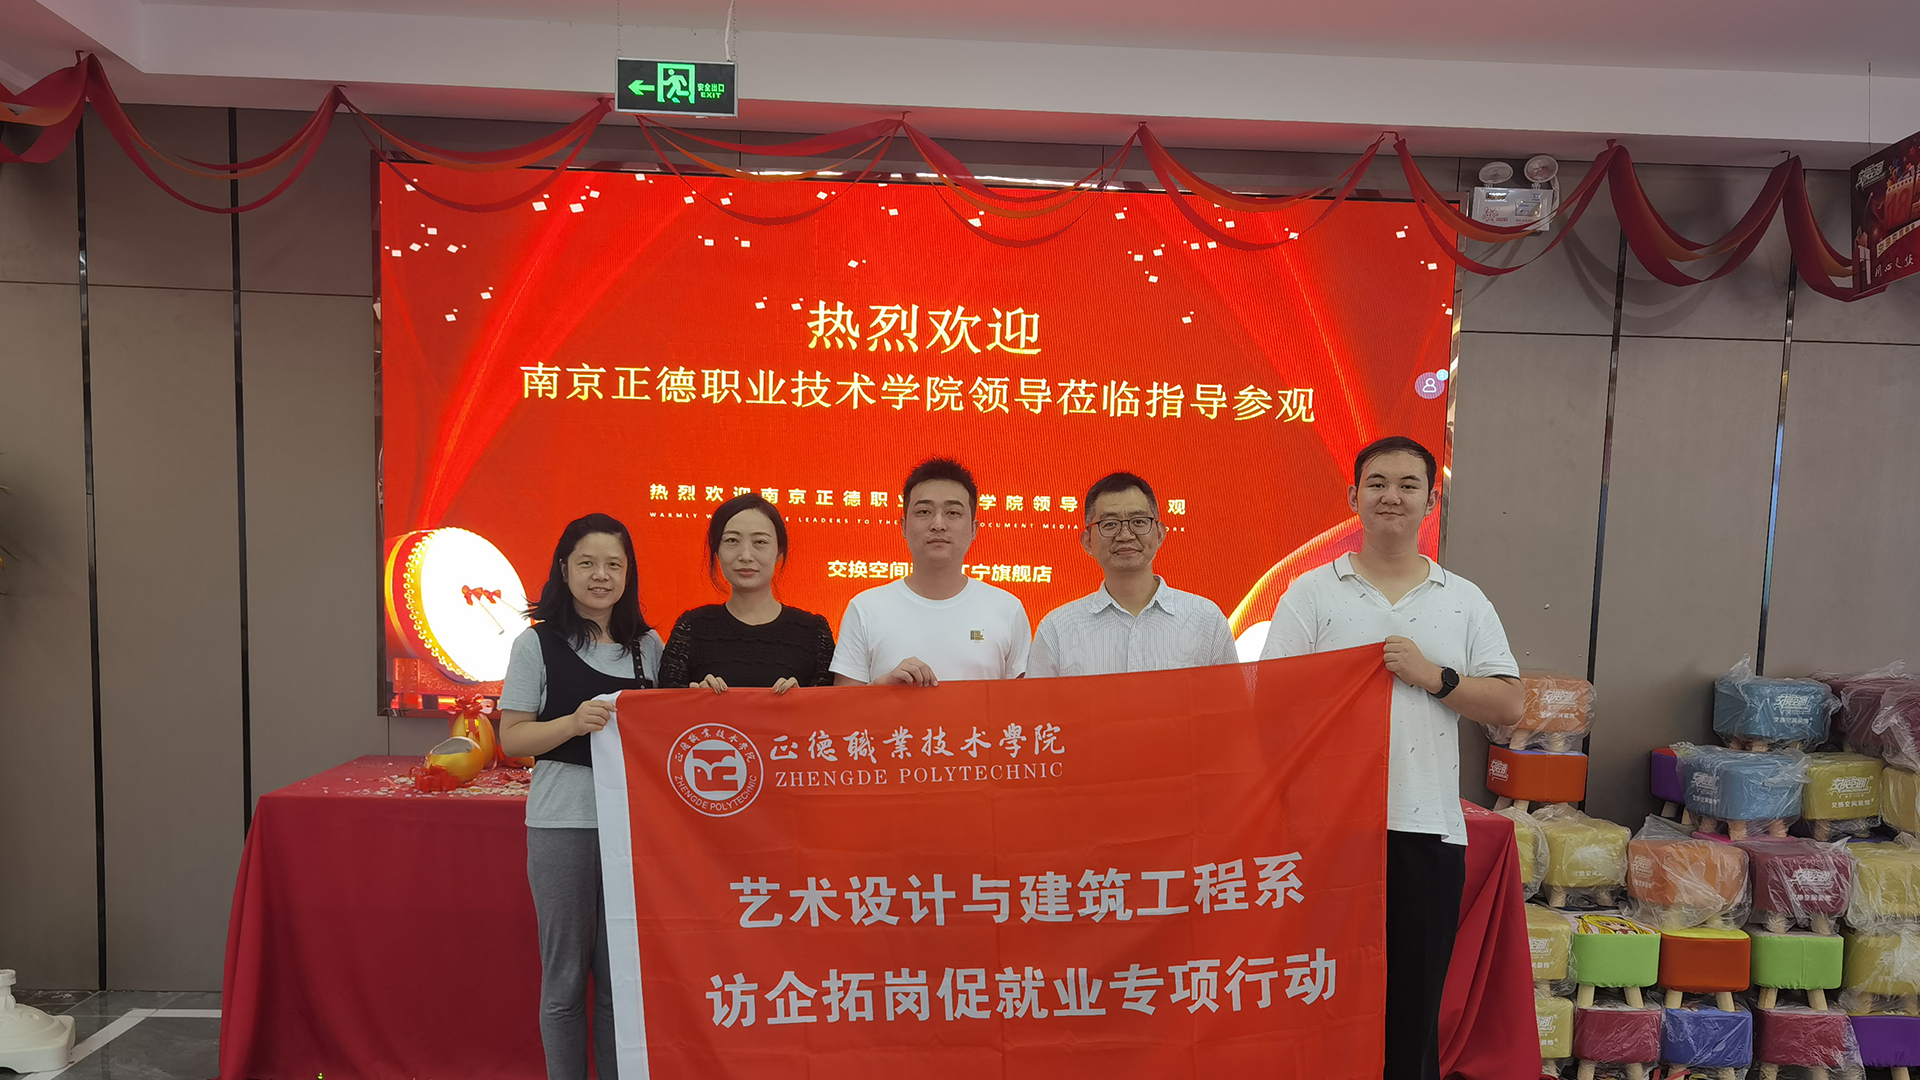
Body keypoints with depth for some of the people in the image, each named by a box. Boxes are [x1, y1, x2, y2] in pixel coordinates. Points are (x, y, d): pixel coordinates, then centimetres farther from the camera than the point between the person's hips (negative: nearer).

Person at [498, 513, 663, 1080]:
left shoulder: (648, 645, 8)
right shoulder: (537, 643, 0)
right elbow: (512, 737, -3)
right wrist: (574, 723, -20)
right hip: (563, 824, -2)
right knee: (566, 977, 8)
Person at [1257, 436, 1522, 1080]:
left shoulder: (1466, 602, 10)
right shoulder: (1311, 593, 3)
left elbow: (1508, 706, 6)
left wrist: (1434, 677, -11)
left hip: (1429, 829, 2)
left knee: (1415, 1003, 10)